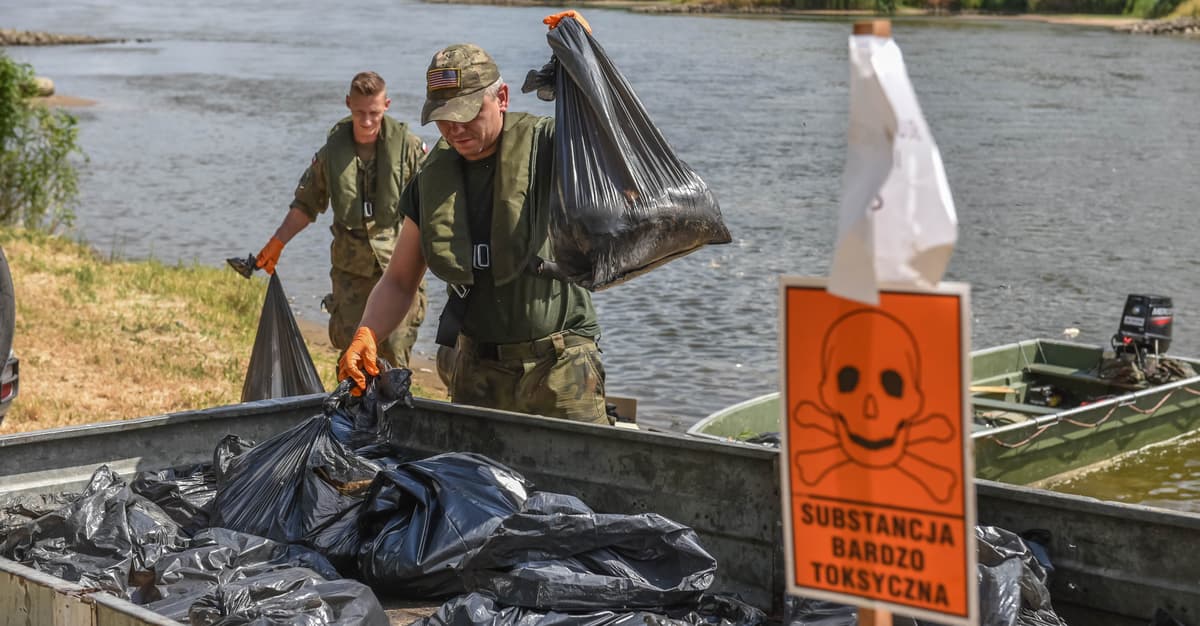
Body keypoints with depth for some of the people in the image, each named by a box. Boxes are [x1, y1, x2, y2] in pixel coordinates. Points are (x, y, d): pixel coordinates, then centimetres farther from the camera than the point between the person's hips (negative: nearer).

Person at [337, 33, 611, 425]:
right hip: (476, 368, 5)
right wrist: (367, 335, -7)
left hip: (558, 367, -5)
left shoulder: (546, 147, -7)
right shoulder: (432, 181, 7)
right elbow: (399, 281, 12)